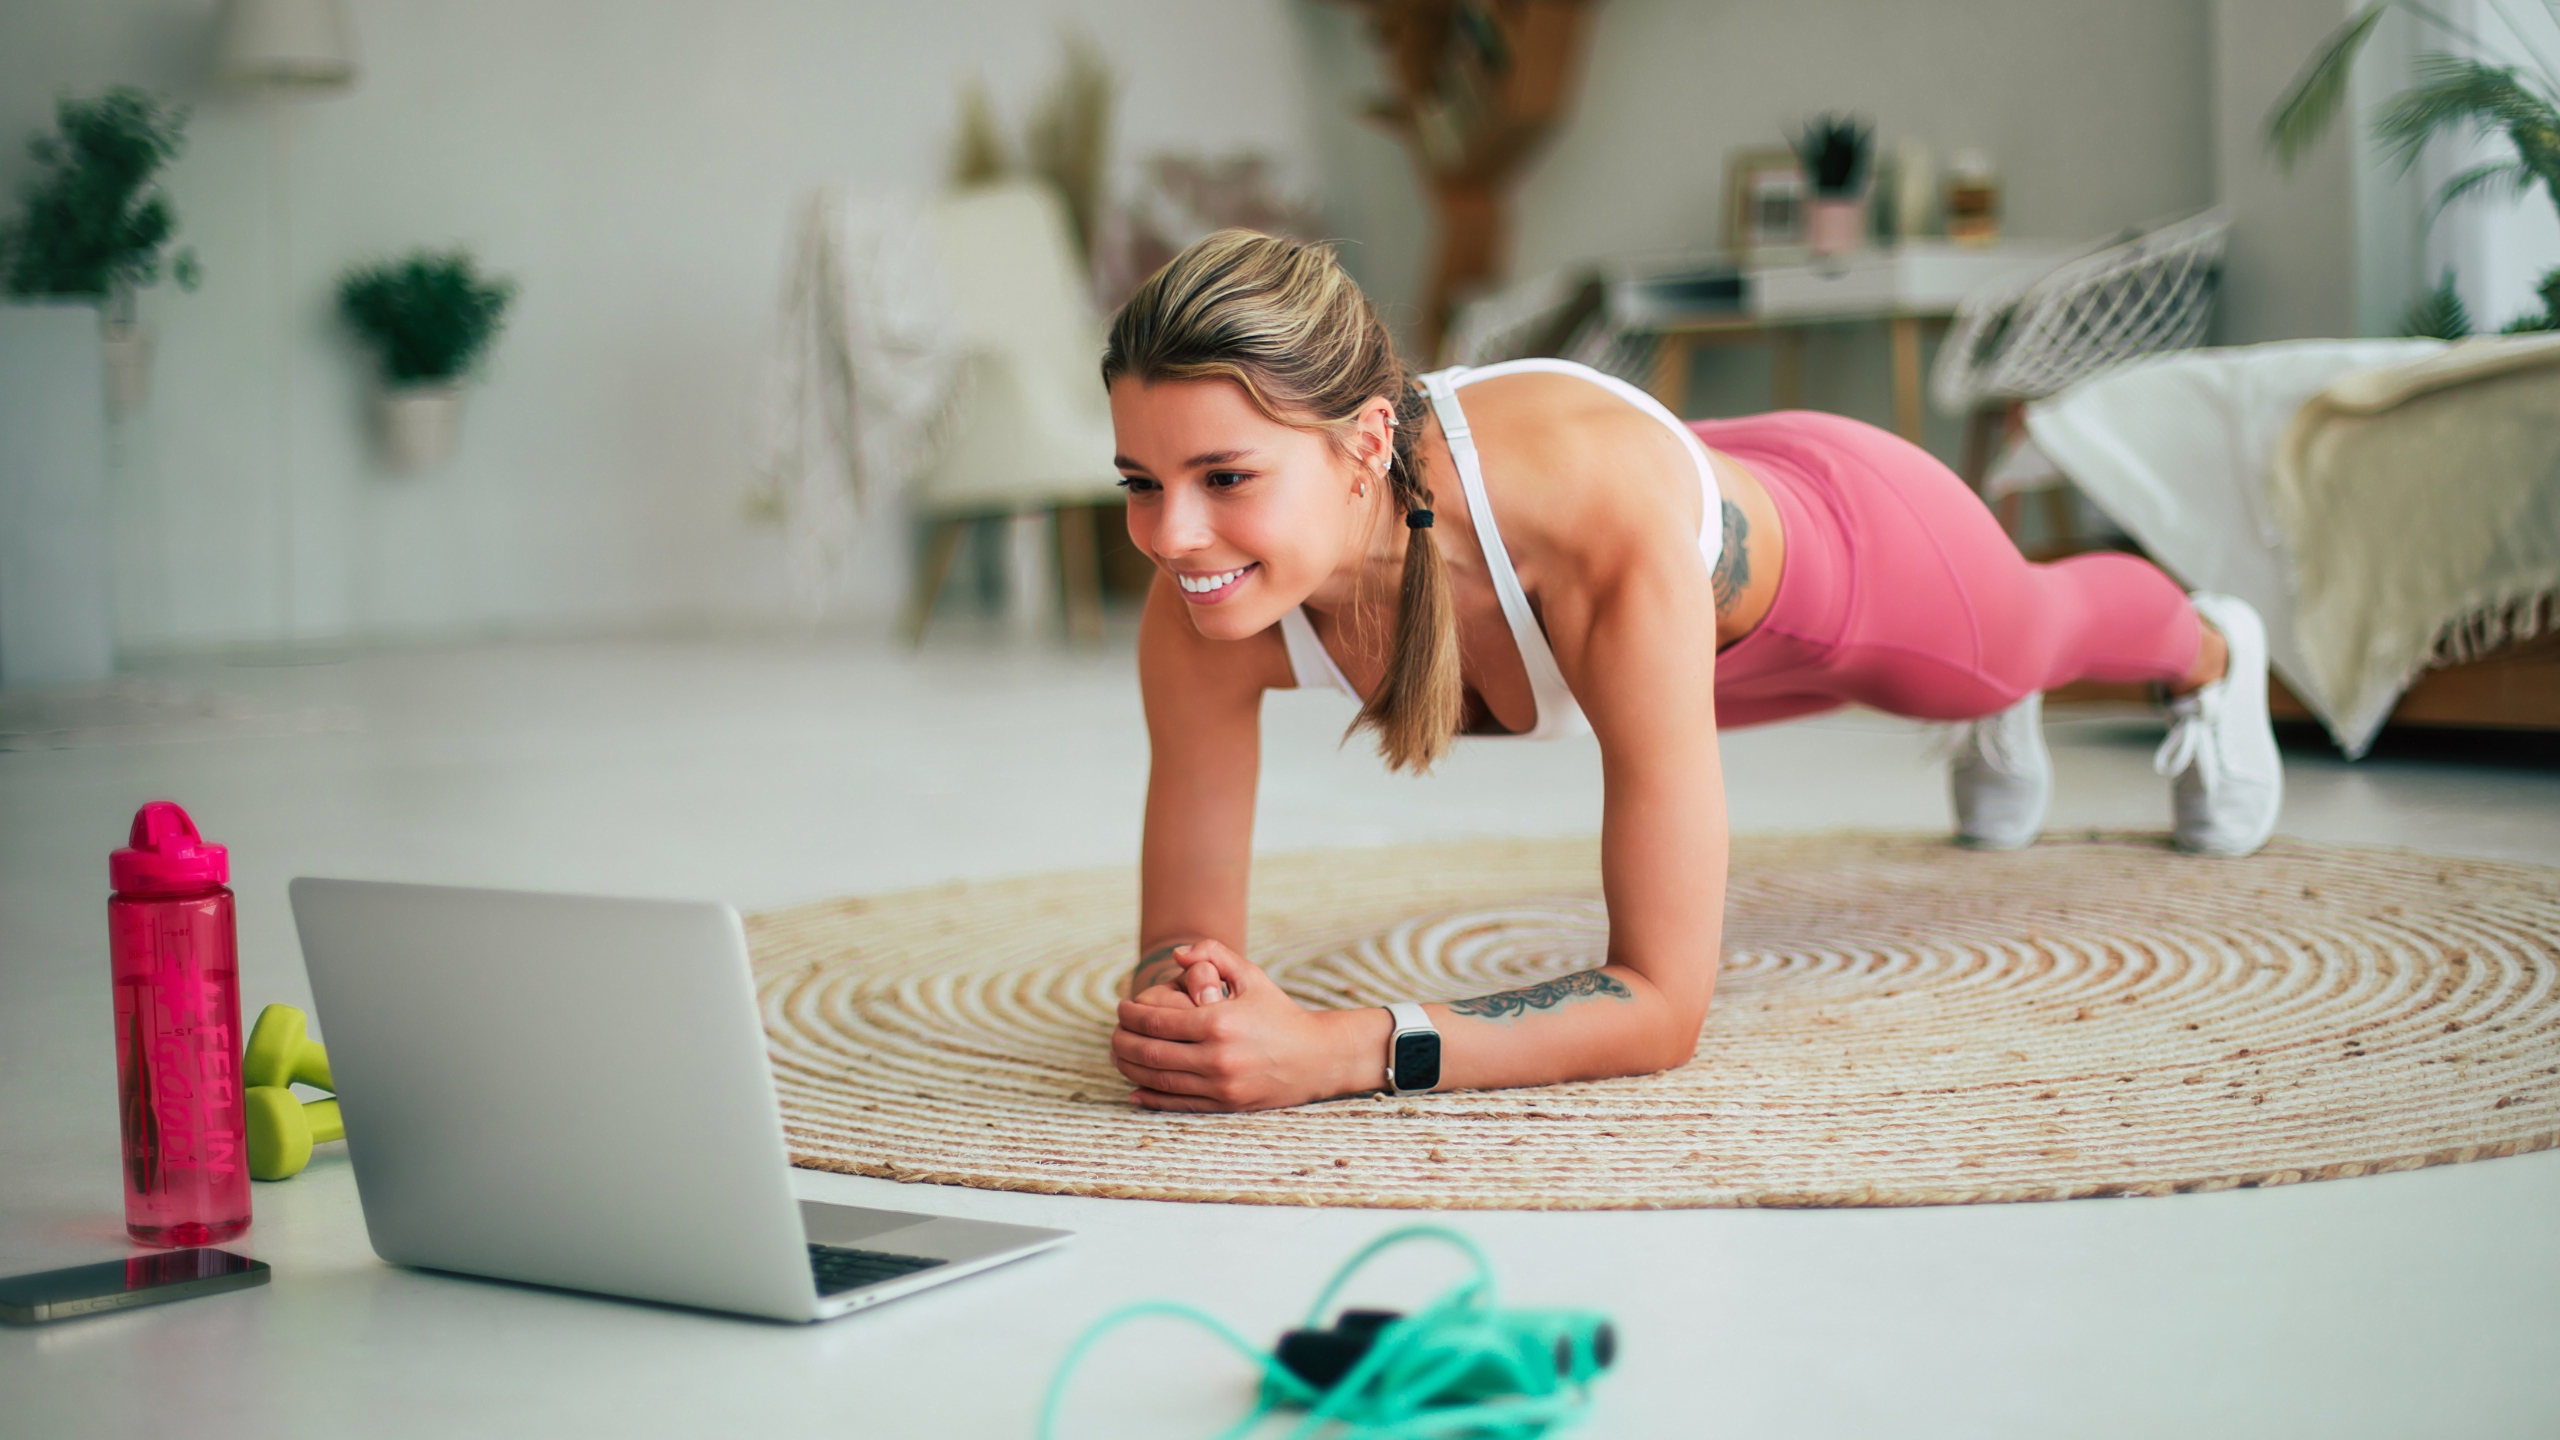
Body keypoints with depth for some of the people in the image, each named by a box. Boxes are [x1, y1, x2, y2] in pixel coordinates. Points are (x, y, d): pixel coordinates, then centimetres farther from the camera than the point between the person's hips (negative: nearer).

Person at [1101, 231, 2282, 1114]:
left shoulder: (1606, 514, -52)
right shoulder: (1205, 603, -39)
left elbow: (1663, 1002, -48)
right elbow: (1183, 934, -27)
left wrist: (1343, 1049, -59)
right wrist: (1180, 1009, -50)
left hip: (1847, 539, -2)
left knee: (2036, 632, 37)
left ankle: (2208, 648, 74)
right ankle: (1998, 721, 78)